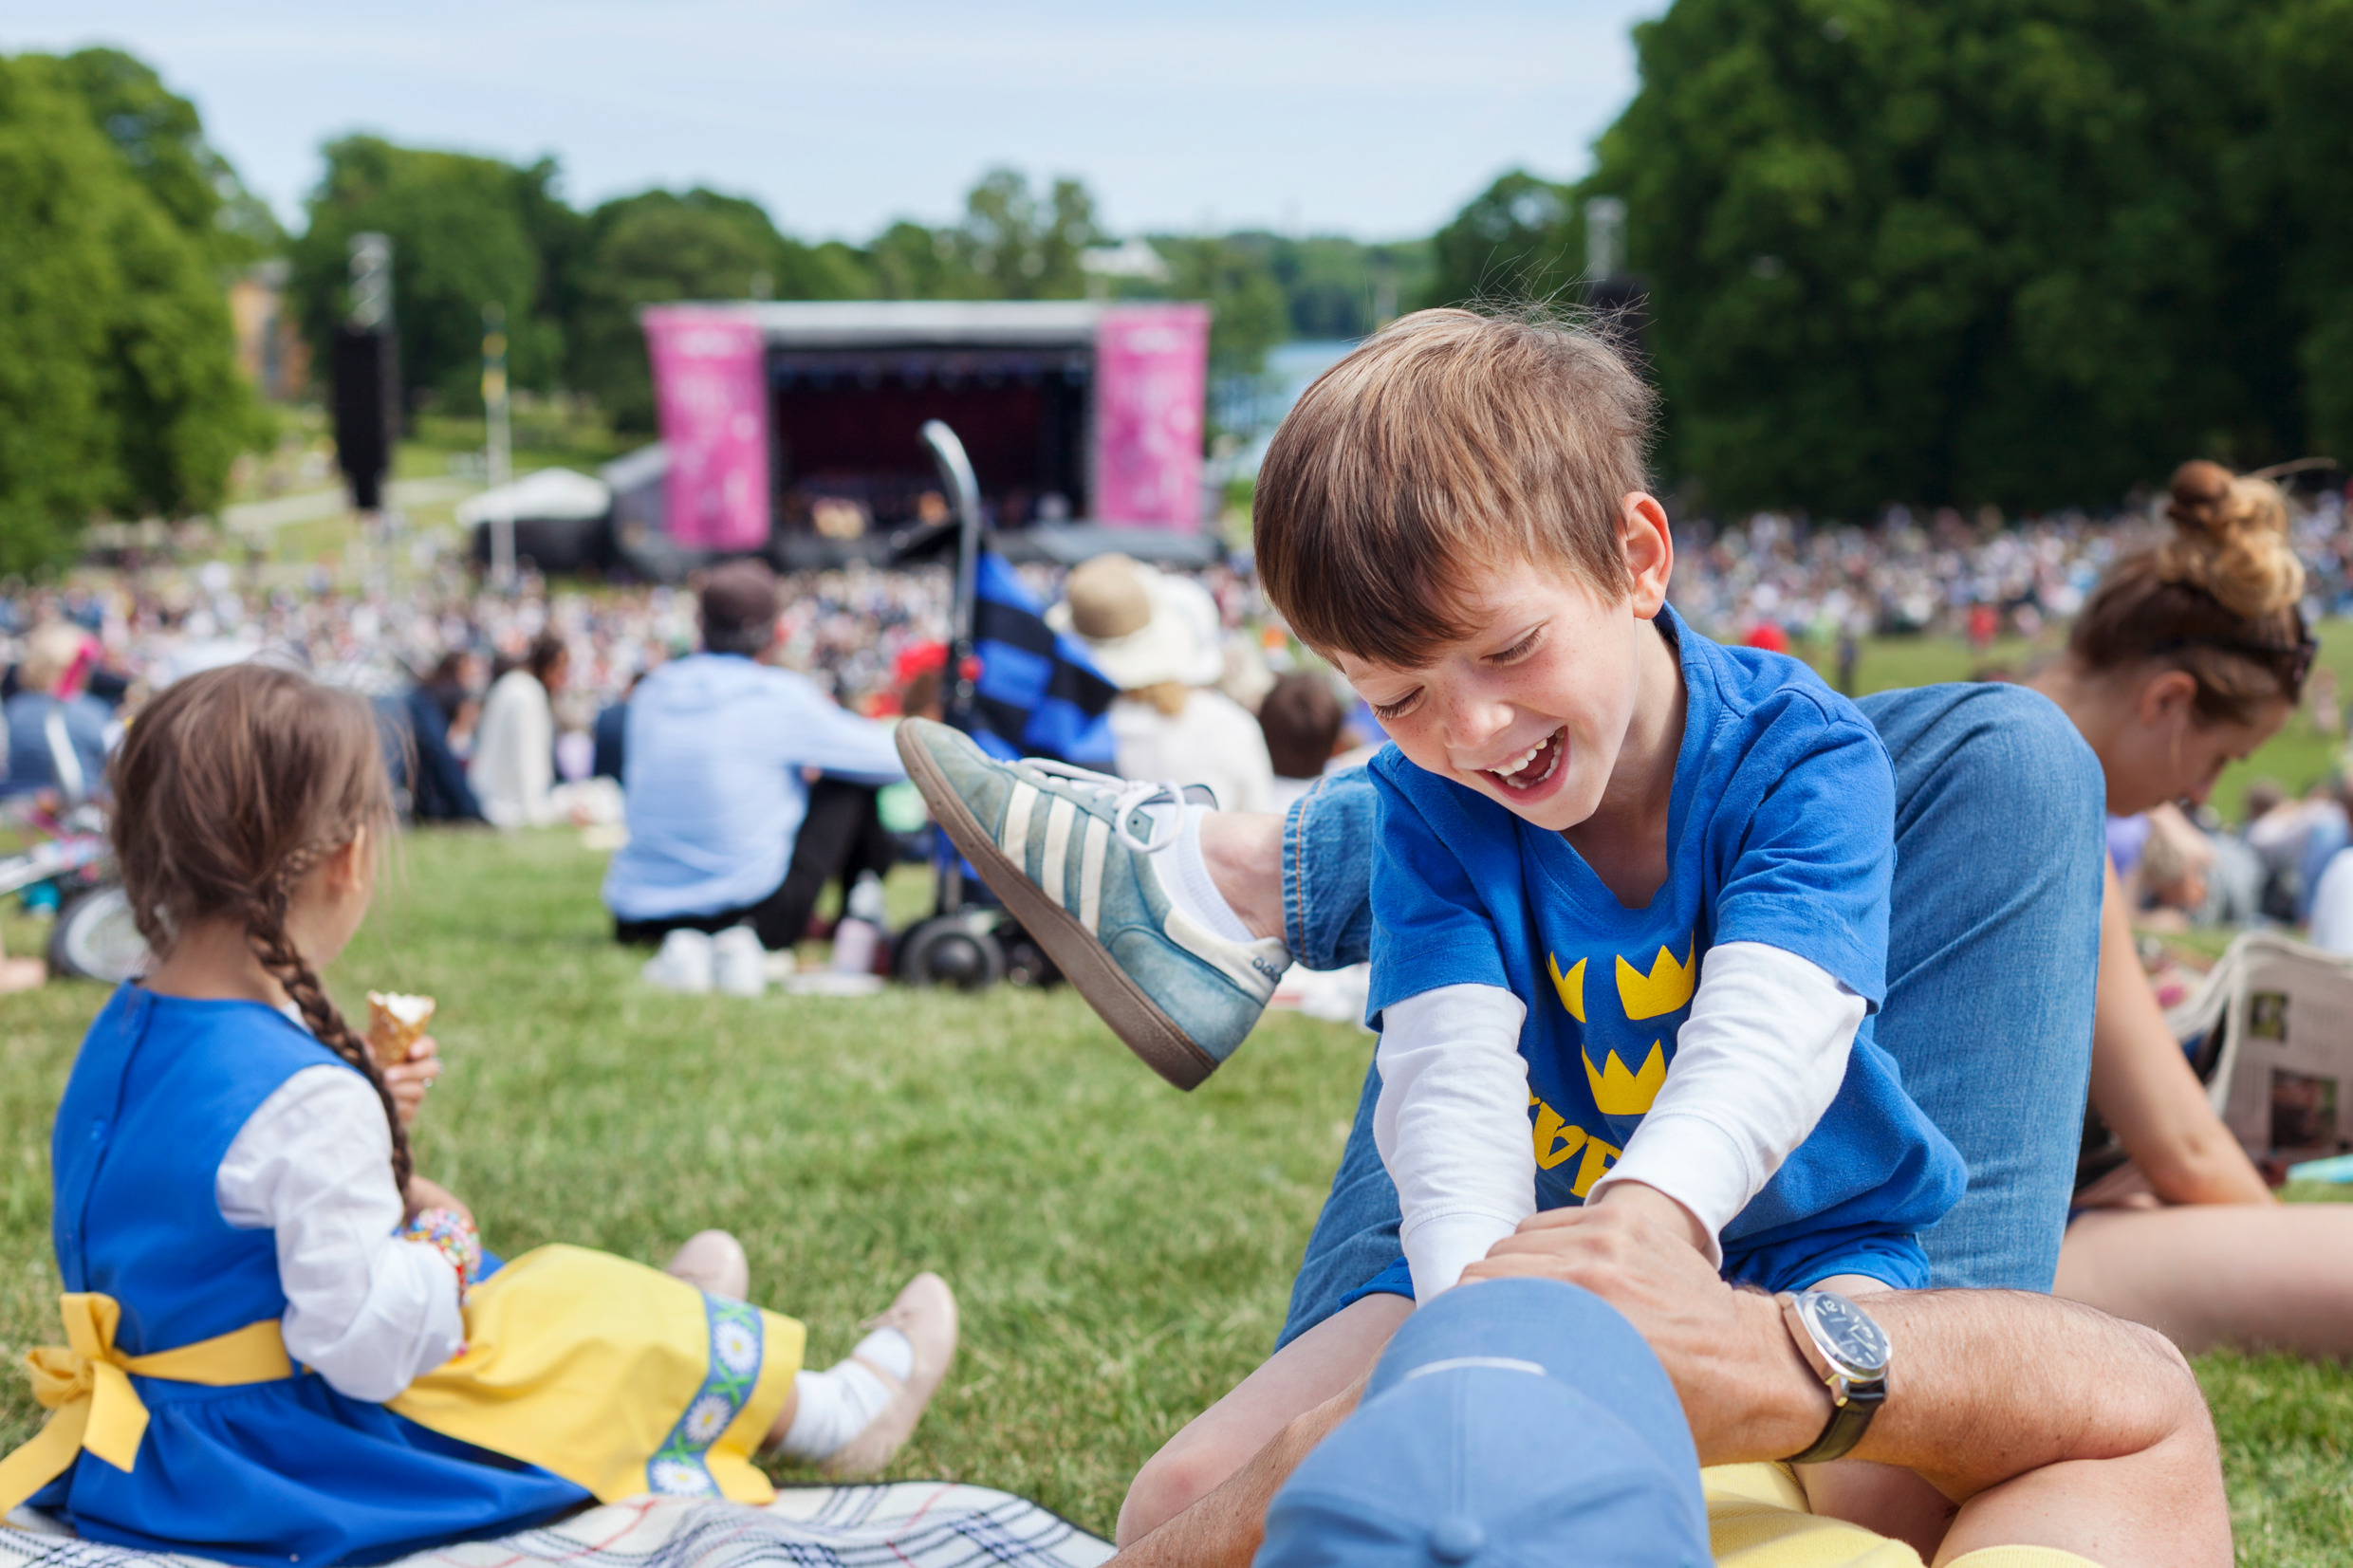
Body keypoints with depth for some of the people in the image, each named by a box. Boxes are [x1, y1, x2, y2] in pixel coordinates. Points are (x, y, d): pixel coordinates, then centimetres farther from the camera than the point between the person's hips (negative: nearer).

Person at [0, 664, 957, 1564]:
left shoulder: (120, 1031, -3)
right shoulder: (306, 1095, -31)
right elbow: (364, 1342, -30)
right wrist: (438, 1241, -12)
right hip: (295, 1463, -8)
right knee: (592, 1316, 11)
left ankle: (676, 1336, 52)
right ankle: (827, 1414, 33)